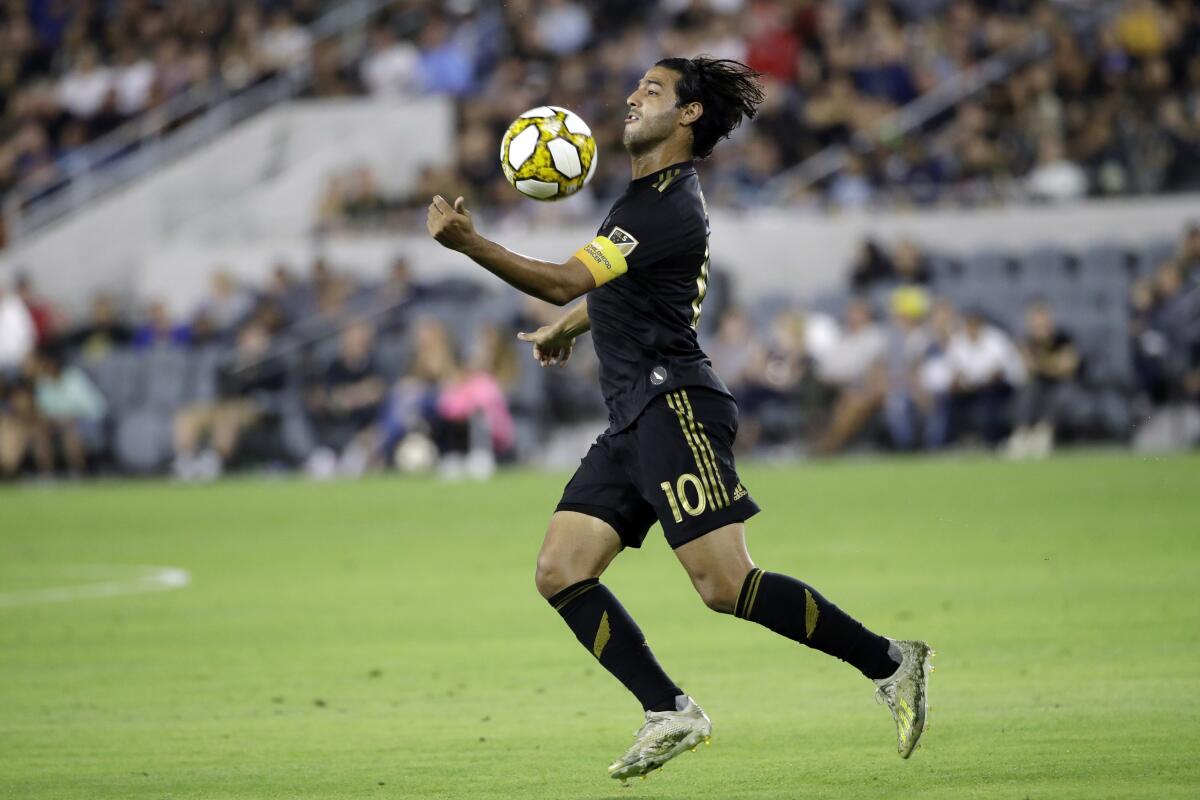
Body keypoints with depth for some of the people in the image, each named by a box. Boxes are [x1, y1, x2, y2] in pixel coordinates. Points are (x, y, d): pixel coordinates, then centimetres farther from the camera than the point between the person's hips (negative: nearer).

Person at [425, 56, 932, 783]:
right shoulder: (656, 190, 18)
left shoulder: (671, 207, -14)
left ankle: (888, 662, -6)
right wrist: (571, 327, 47)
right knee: (560, 572, -1)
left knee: (725, 586, -17)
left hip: (675, 405, -10)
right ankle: (671, 714, -2)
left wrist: (470, 244, -25)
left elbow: (564, 281, -21)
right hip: (636, 420, 10)